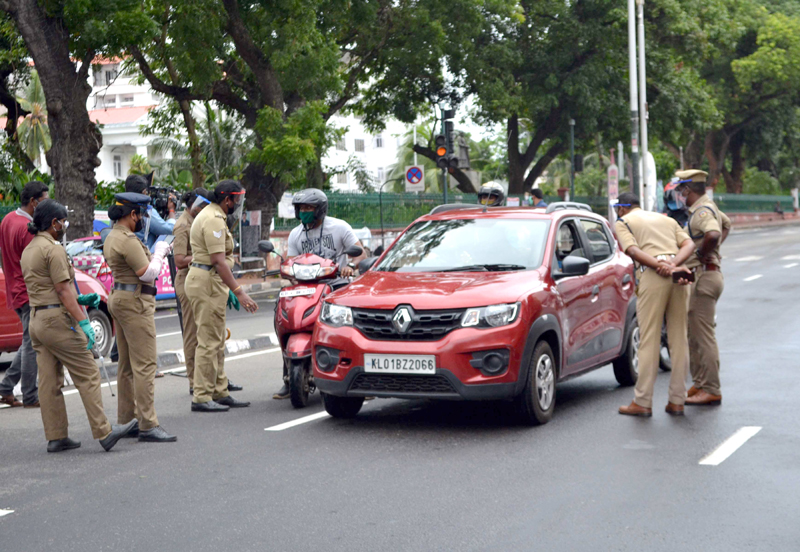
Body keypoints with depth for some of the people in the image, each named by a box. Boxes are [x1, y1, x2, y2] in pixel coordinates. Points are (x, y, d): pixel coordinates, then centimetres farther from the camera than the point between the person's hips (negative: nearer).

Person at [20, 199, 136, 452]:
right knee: (87, 375, -6)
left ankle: (56, 437, 12)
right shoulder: (53, 250, -13)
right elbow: (63, 291, -17)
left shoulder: (29, 250, 16)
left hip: (36, 319, 10)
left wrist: (80, 299, 19)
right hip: (57, 319, -10)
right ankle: (104, 431, -6)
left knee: (49, 381, 9)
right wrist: (83, 322, -17)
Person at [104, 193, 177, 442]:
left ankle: (126, 420, 19)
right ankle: (148, 425, -12)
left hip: (119, 298, 11)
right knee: (144, 364, -11)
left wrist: (155, 254, 14)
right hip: (135, 302, -11)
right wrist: (159, 253, -4)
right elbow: (147, 274, -19)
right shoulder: (127, 240, -17)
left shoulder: (112, 238, 15)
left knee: (127, 365, 14)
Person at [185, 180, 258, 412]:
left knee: (216, 342, 14)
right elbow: (218, 261, -23)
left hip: (211, 282, 11)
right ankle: (202, 397, -7)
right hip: (207, 282, -11)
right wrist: (238, 291, -25)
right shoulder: (214, 220, -16)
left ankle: (220, 393, 19)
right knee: (209, 341, -9)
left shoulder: (212, 215, 19)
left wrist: (229, 289, 24)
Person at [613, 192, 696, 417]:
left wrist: (664, 267, -13)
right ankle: (677, 401, 11)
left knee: (649, 340, -3)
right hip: (679, 279, 5)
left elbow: (633, 251, -6)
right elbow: (689, 244, 11)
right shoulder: (667, 219, 29)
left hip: (652, 276, -5)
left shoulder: (623, 222, 13)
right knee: (679, 339, 8)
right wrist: (674, 263, -4)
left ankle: (642, 403, -1)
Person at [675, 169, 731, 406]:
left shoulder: (702, 211, -16)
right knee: (693, 335, 15)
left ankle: (711, 390, -7)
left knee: (704, 336, -9)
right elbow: (726, 223, 38)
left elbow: (713, 234, -37)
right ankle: (699, 384, 21)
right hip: (700, 277, 11)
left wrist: (702, 254, -20)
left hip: (703, 277, -11)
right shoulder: (708, 207, 16)